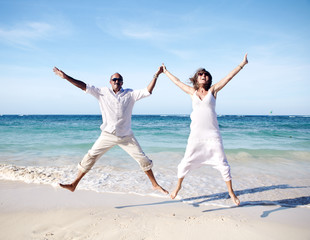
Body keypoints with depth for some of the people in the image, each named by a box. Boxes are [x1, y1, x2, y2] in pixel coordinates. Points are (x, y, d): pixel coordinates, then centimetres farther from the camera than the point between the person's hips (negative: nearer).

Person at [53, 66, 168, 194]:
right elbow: (84, 86, -2)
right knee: (91, 156, -3)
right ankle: (74, 185, 10)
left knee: (142, 159, 3)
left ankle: (155, 184, 20)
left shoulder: (130, 94, 2)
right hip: (108, 134, 0)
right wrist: (66, 77, -9)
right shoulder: (102, 92, 2)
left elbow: (147, 91, -3)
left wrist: (156, 75, -9)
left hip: (126, 136, 0)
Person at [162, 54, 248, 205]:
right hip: (196, 135, 1)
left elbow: (229, 77, 6)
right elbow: (177, 82, 22)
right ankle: (178, 186, 29)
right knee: (186, 162, 5)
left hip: (212, 134, -1)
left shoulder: (213, 90, 7)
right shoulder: (192, 92, 10)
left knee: (222, 163, 0)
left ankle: (231, 192, 18)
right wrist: (166, 72, 33)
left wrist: (242, 64, 4)